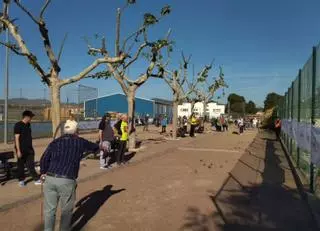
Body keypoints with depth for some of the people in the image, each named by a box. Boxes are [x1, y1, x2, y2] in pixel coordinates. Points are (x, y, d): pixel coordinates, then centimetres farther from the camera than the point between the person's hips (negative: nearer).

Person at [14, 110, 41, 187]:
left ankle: (36, 179, 7)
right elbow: (16, 138, -14)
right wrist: (18, 150, -17)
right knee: (21, 165, 7)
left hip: (29, 149, 6)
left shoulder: (28, 125, 9)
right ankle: (21, 180, 20)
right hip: (21, 150, -6)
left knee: (31, 165, 6)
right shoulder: (18, 125, -12)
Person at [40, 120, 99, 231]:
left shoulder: (55, 142, 10)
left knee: (49, 209, 13)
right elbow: (94, 147, 22)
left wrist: (43, 172, 21)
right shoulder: (80, 142, 5)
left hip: (50, 179, 3)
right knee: (66, 210, 15)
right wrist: (98, 146, 45)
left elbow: (44, 159, 5)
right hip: (67, 181, -3)